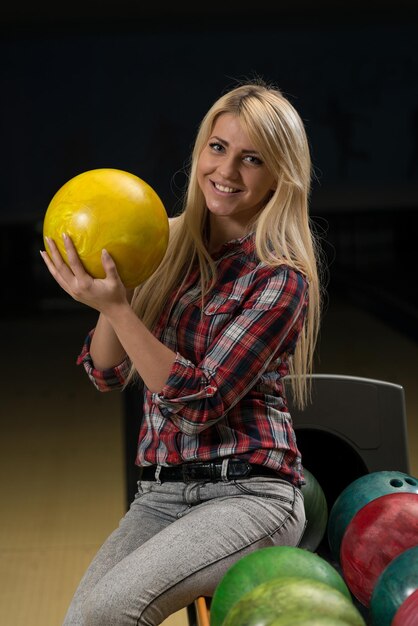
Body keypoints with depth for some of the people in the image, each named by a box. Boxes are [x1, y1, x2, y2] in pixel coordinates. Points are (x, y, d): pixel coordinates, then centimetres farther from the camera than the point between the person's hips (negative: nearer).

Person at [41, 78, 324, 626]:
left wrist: (116, 308, -19)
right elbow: (108, 374, 8)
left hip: (248, 493, -4)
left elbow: (201, 402, -15)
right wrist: (109, 291, -9)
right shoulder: (164, 244, 8)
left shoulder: (281, 279, -8)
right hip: (162, 494, 5)